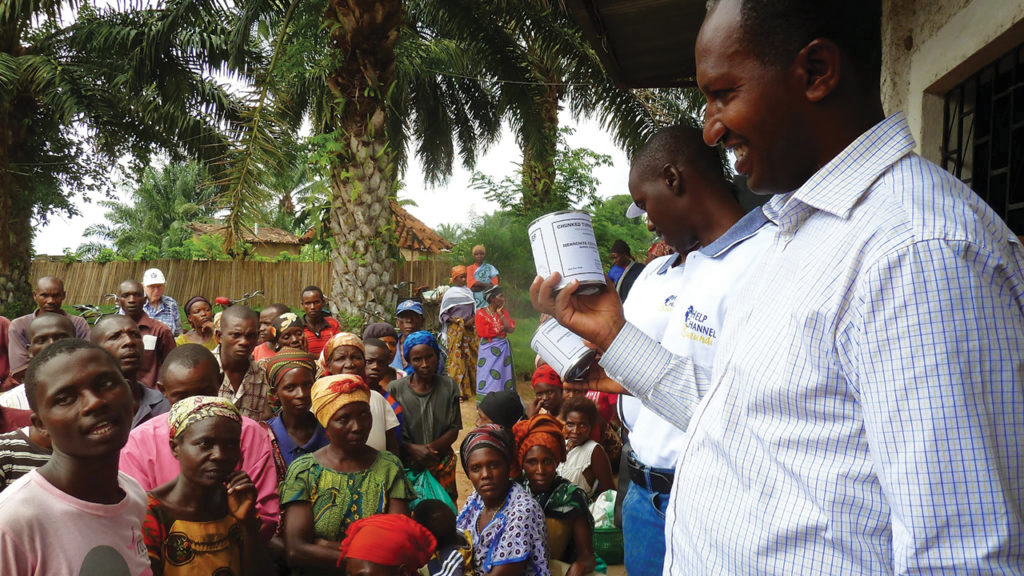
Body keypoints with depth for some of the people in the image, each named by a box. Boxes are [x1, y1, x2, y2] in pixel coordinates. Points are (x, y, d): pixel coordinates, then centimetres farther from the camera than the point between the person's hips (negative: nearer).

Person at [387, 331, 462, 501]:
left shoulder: (448, 386, 0)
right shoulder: (395, 389, -7)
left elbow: (454, 430, 0)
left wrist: (430, 448, -15)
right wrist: (413, 449, -21)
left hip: (442, 463, 2)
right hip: (408, 466, -2)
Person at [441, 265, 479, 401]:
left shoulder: (469, 292, 12)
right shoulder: (449, 293, 0)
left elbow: (474, 310, 15)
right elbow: (444, 314, 0)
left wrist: (472, 320, -4)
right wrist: (454, 320, -15)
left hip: (469, 330, 5)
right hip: (455, 330, -5)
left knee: (471, 358, 4)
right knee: (457, 359, -6)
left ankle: (471, 388, 12)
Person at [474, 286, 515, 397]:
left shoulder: (504, 311, 10)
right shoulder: (481, 313, -3)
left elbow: (511, 329, -1)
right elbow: (483, 332, -14)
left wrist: (500, 314, -7)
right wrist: (501, 328, -7)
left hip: (503, 347, 4)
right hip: (488, 349, -4)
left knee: (503, 375, 3)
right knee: (488, 378, -4)